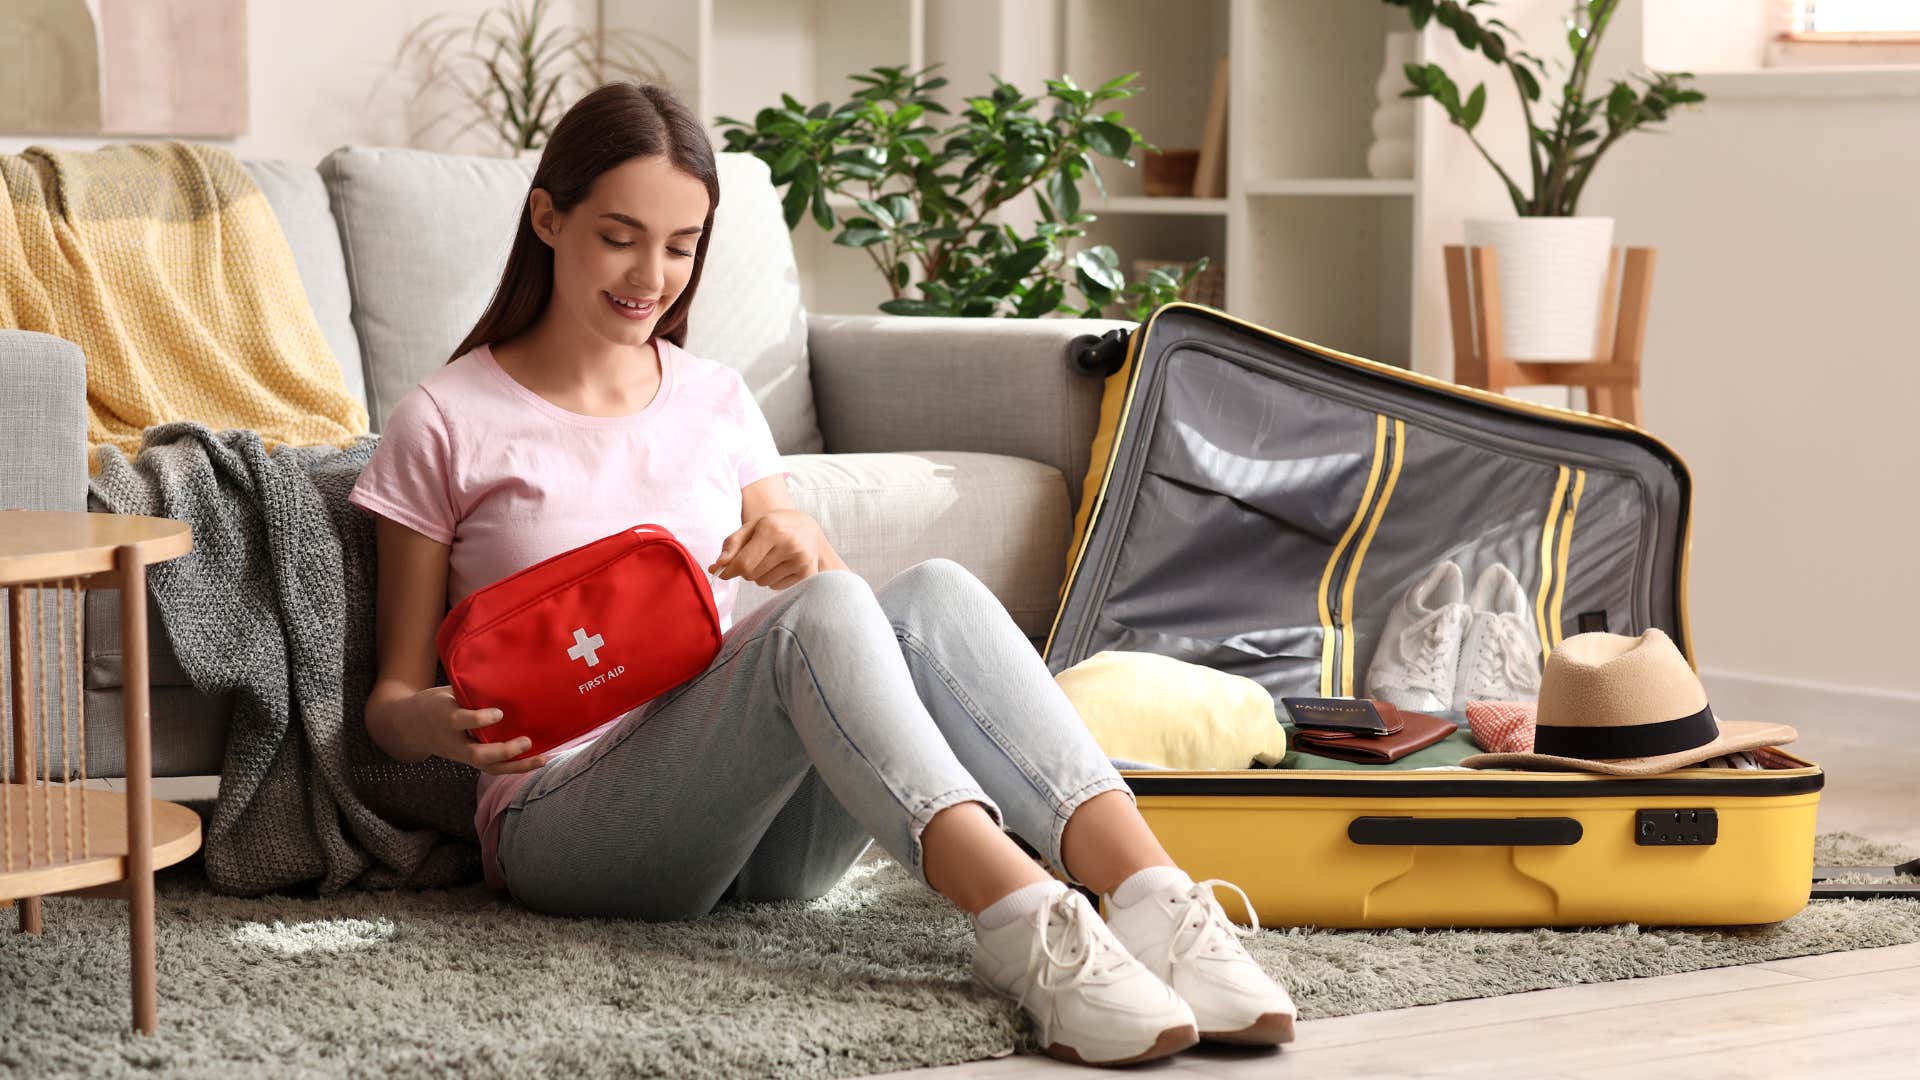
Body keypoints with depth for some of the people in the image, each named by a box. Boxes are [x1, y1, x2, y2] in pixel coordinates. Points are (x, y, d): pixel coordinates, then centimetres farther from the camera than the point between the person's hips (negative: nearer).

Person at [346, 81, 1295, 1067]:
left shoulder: (715, 403, 17)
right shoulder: (448, 422, 3)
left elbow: (851, 630, 14)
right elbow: (392, 696, 5)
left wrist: (806, 548, -9)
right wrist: (435, 725, -19)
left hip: (764, 834, 4)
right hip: (564, 822, -4)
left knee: (930, 595, -25)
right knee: (820, 613, -32)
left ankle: (1157, 904, -44)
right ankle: (1025, 925, -53)